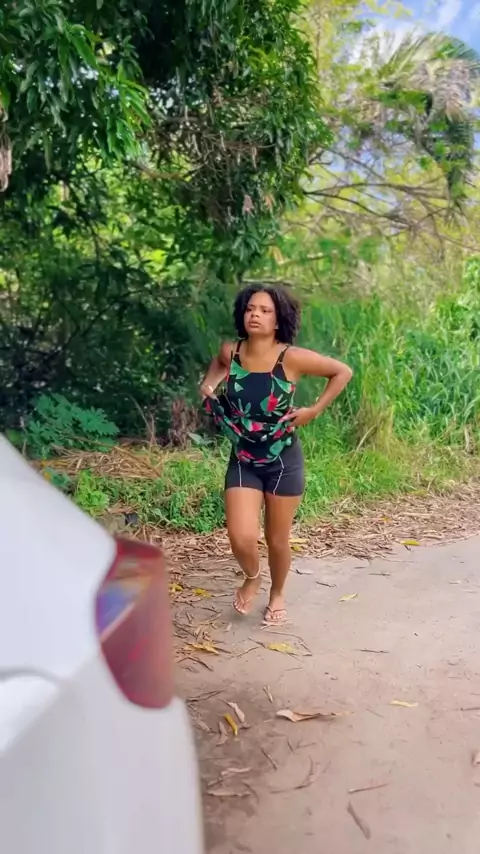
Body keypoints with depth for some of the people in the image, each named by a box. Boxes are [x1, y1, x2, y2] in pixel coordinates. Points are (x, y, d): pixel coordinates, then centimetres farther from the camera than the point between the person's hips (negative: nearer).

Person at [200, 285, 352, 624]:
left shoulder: (292, 358, -17)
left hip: (283, 461, -2)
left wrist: (315, 410, -9)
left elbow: (343, 371, -5)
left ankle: (277, 594, 42)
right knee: (242, 539, -9)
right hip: (243, 461, 2)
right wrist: (209, 384, 2)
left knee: (278, 540, 11)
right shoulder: (231, 352, -6)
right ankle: (251, 578, 27)